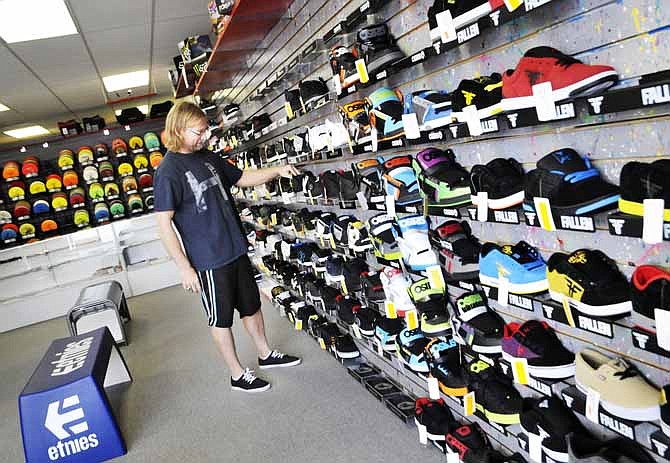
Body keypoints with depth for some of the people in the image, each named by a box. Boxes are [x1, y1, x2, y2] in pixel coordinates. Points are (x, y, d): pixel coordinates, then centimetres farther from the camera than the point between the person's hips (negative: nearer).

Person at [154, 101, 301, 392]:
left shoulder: (208, 157, 6)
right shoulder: (168, 171, -15)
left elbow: (243, 178, 17)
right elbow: (164, 224, -16)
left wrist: (276, 171, 1)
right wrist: (185, 268, -16)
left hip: (236, 249, 7)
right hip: (208, 260, -7)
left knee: (251, 305, 20)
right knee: (220, 318, 10)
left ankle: (265, 354, 39)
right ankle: (237, 374, 26)